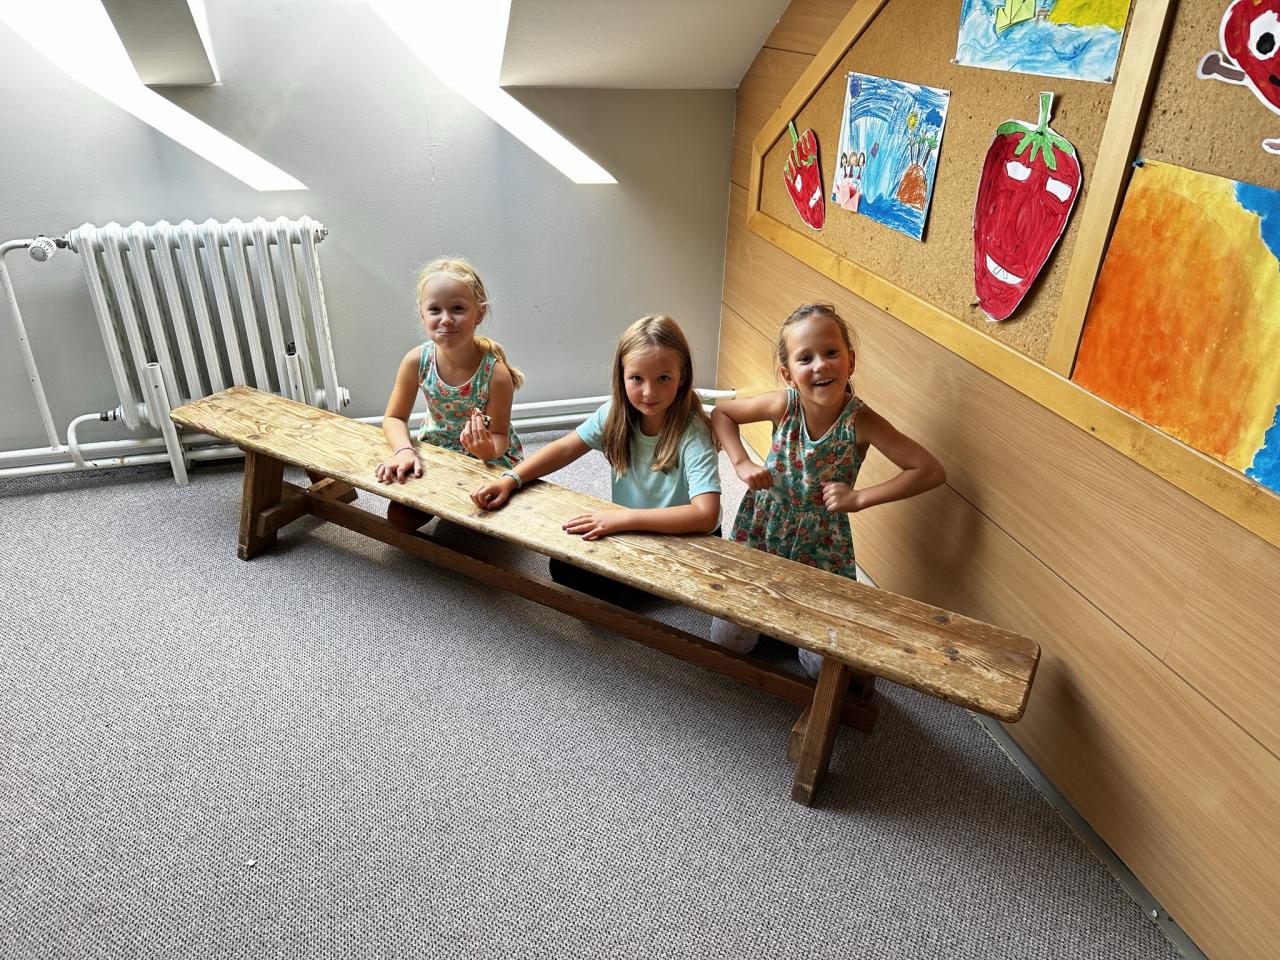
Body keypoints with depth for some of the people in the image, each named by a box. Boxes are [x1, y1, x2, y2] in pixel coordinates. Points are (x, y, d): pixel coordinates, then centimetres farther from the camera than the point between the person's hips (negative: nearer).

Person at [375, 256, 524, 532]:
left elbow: (500, 436, -17)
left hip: (490, 458, -2)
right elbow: (395, 418, -6)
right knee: (401, 518, -6)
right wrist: (404, 451, -27)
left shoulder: (495, 372, -29)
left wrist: (488, 449, -42)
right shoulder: (416, 361, -19)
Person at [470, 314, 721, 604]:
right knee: (564, 565, -8)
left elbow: (705, 515, -38)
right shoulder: (617, 413, -10)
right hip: (633, 534, 6)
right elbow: (565, 448, -2)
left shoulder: (692, 434, -27)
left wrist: (622, 517, -40)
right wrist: (510, 479, -17)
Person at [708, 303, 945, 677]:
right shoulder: (784, 404, -19)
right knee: (728, 641, 6)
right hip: (763, 529, 1)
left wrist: (859, 498, -25)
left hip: (821, 541, -1)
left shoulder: (860, 421, -24)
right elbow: (721, 413, -1)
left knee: (824, 665, 1)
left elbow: (932, 470, -23)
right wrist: (741, 463, -15)